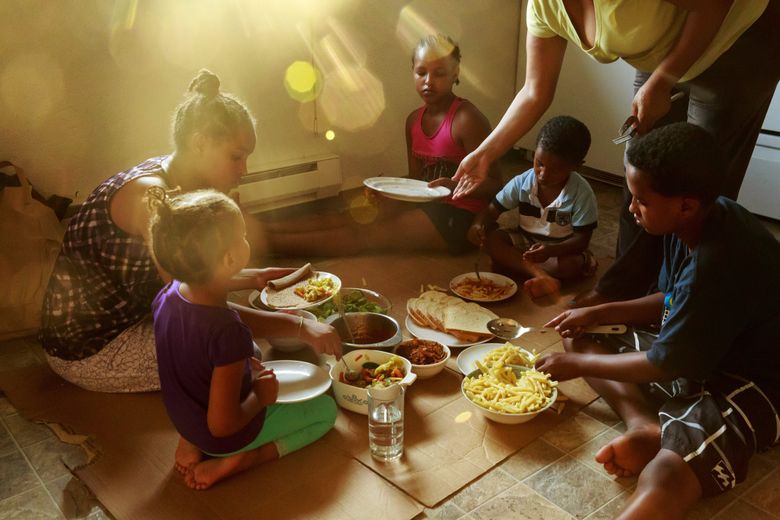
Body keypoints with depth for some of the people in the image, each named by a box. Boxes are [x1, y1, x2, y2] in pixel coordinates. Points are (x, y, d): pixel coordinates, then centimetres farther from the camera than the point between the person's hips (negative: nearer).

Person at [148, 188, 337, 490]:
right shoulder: (228, 331, -36)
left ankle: (190, 444, 13)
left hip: (183, 418, 6)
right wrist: (260, 397, -13)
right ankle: (233, 462, -3)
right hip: (227, 436, -6)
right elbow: (222, 425, -30)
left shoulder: (169, 295, -14)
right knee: (326, 408, 10)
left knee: (253, 353, 30)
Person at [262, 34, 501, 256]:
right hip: (428, 207, 8)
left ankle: (270, 241, -20)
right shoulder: (414, 120, 10)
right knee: (345, 219, -6)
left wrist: (455, 185, -32)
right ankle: (264, 230, -8)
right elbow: (416, 182, 13)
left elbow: (492, 184, -14)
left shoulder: (467, 119, -14)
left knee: (366, 234, -17)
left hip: (458, 218, -7)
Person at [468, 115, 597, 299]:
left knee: (573, 265, -36)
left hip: (561, 250, -3)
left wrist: (551, 251, -38)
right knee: (492, 239, -25)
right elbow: (492, 210, -8)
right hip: (524, 242, 3)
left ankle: (513, 265, -26)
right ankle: (541, 276, -35)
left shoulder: (582, 193, -20)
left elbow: (582, 238, -19)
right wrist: (478, 225, -32)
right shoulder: (522, 182, -13)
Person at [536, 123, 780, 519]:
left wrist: (578, 364, -8)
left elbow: (663, 365, -20)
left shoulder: (718, 265, -31)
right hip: (700, 353, 10)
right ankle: (645, 426, -15)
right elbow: (670, 302, 14)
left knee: (663, 479, -40)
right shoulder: (703, 219, -3)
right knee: (578, 339, 6)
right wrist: (597, 313, 5)